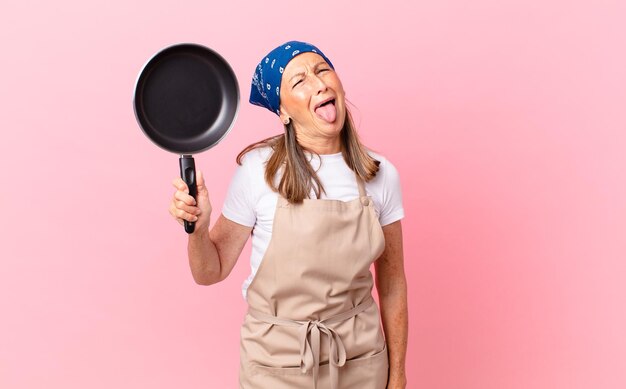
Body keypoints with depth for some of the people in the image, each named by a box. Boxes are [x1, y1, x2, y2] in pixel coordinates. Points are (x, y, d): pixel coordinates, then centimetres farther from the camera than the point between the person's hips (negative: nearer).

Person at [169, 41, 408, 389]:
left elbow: (392, 282, 1)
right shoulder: (258, 170, -14)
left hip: (362, 360, 2)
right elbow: (211, 272, -5)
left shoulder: (381, 174, -6)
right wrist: (198, 226, -25)